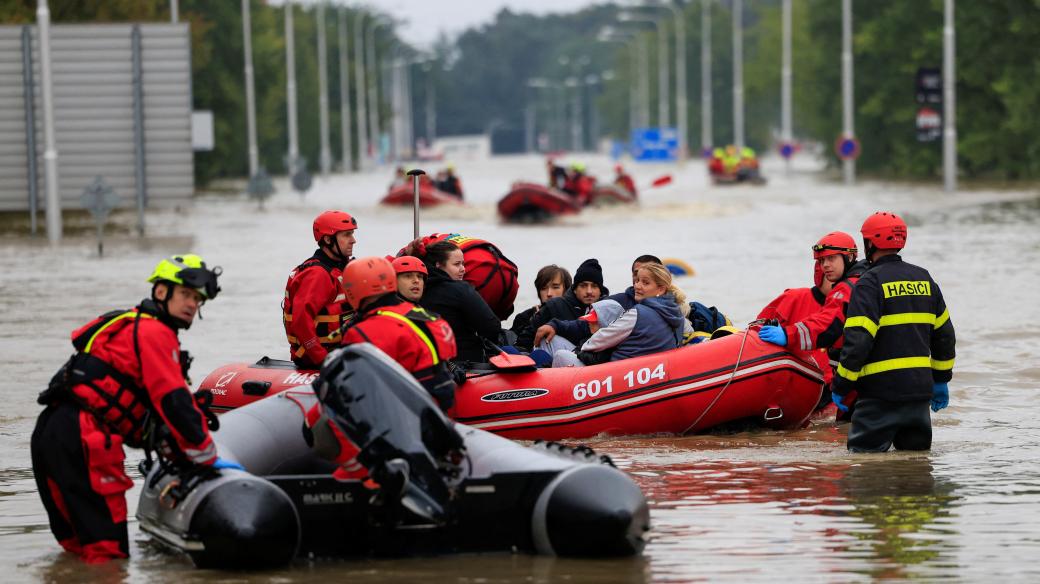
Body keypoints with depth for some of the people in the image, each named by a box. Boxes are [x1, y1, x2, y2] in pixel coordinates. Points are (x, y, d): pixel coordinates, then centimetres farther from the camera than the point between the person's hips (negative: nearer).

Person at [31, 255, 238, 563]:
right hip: (82, 436, -10)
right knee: (109, 552, -12)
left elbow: (154, 405, 28)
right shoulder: (154, 332, -5)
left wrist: (177, 450, 21)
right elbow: (172, 400, -13)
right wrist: (208, 457, -7)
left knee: (78, 546, 18)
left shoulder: (131, 327, 27)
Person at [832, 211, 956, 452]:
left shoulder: (870, 283, -10)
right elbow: (944, 334, 19)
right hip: (920, 389, 7)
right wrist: (941, 379, 28)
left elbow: (857, 339, -18)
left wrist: (841, 385, -9)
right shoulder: (924, 278, 12)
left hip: (882, 390, -7)